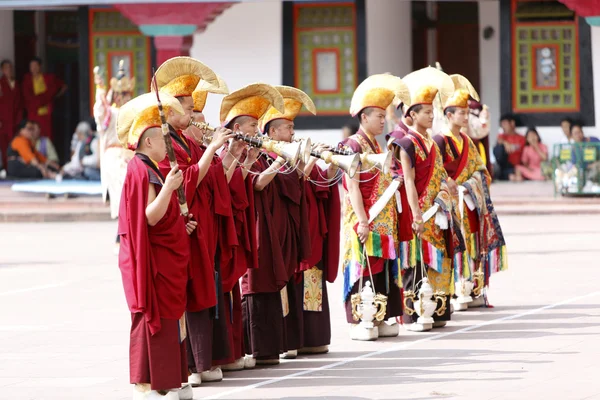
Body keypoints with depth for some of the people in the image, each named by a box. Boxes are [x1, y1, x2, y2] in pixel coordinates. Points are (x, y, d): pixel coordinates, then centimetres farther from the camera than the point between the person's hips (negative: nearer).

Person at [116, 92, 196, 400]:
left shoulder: (147, 170, 17)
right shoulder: (142, 172, -16)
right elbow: (150, 217, -23)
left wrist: (181, 225, 15)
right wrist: (168, 187, -29)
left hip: (164, 258, 10)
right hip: (152, 260, -10)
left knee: (167, 317, 12)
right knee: (153, 318, -7)